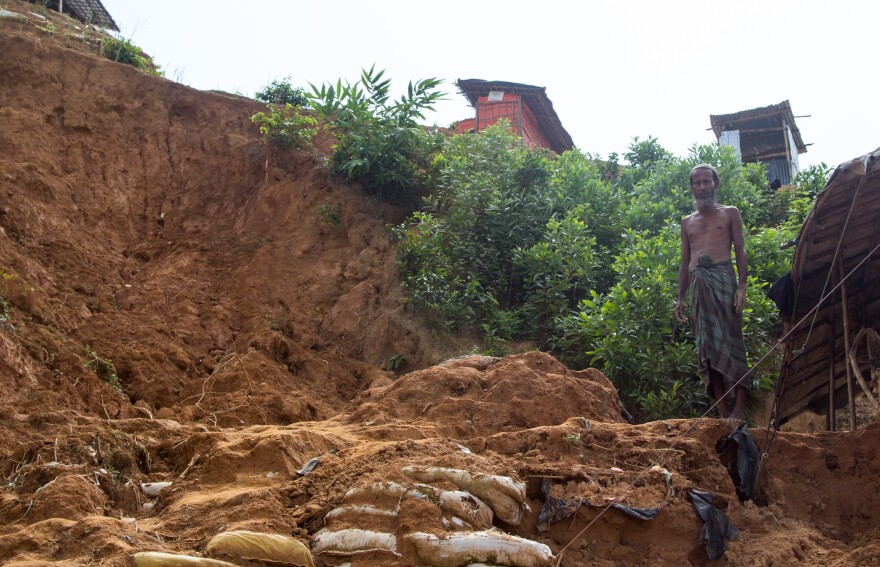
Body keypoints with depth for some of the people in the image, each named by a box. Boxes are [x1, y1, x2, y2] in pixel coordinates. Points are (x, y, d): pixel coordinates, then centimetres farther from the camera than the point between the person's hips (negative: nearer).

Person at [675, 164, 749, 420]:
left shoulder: (730, 213, 13)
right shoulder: (687, 222, 23)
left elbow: (740, 252, 5)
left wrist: (742, 287, -8)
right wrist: (680, 298, 15)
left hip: (723, 277, -4)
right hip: (697, 283, 4)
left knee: (729, 340, -9)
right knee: (707, 347, -1)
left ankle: (739, 408, -8)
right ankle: (723, 412, 0)